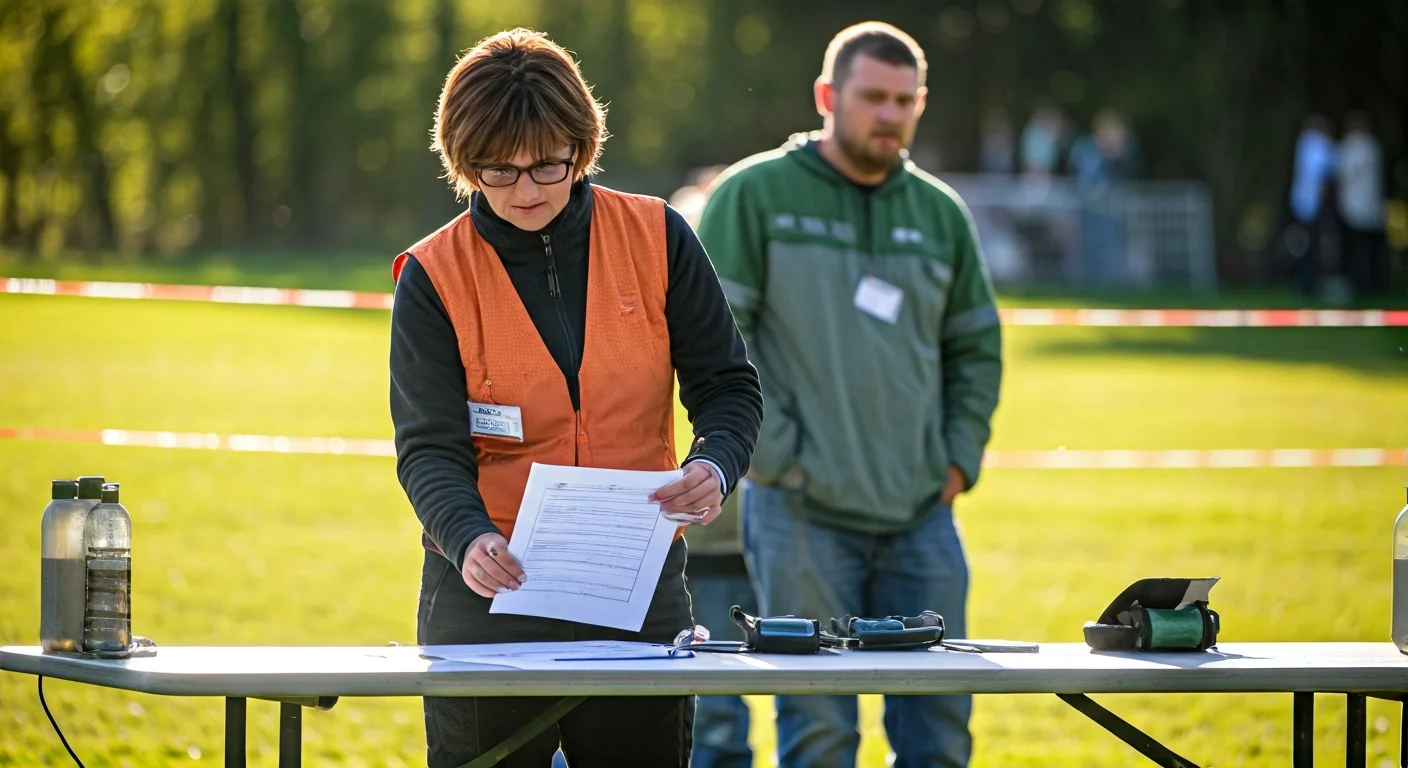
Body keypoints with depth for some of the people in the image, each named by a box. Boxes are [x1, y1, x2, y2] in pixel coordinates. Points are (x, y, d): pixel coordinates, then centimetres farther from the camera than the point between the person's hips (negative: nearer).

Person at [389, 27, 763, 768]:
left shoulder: (657, 239, 0)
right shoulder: (434, 276, -4)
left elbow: (726, 384, 4)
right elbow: (429, 447, -9)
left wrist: (714, 465, -18)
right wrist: (469, 540, -29)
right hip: (490, 587, -1)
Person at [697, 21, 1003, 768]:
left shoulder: (940, 213, 12)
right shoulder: (755, 195, -1)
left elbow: (977, 348, 21)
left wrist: (960, 456, 8)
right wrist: (778, 456, -10)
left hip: (920, 515, 4)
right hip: (801, 513, -4)